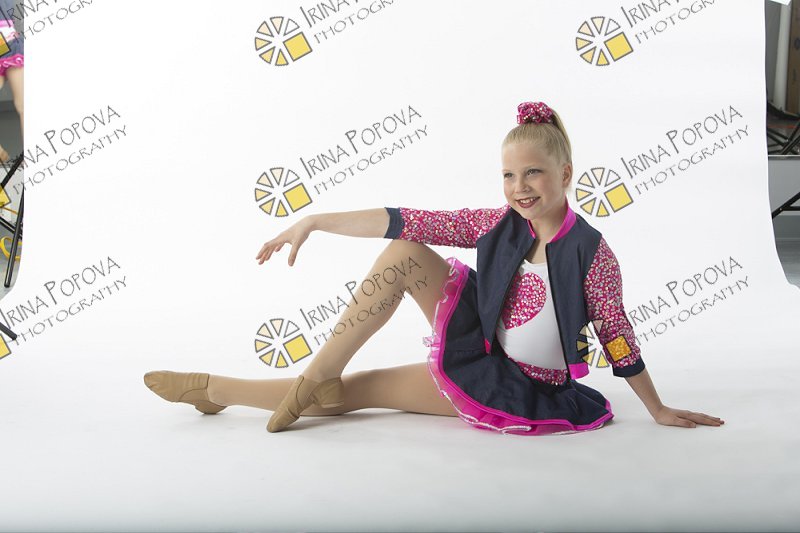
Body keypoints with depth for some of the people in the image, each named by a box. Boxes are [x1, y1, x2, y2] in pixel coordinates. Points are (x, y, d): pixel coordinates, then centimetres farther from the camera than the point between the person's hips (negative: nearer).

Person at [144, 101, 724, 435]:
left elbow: (618, 336, -9)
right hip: (475, 367, 5)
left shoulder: (590, 251, -19)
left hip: (525, 396, -4)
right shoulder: (499, 223, -5)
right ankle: (212, 390, 2)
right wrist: (315, 221, -11)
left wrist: (658, 409, -1)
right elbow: (409, 221, -9)